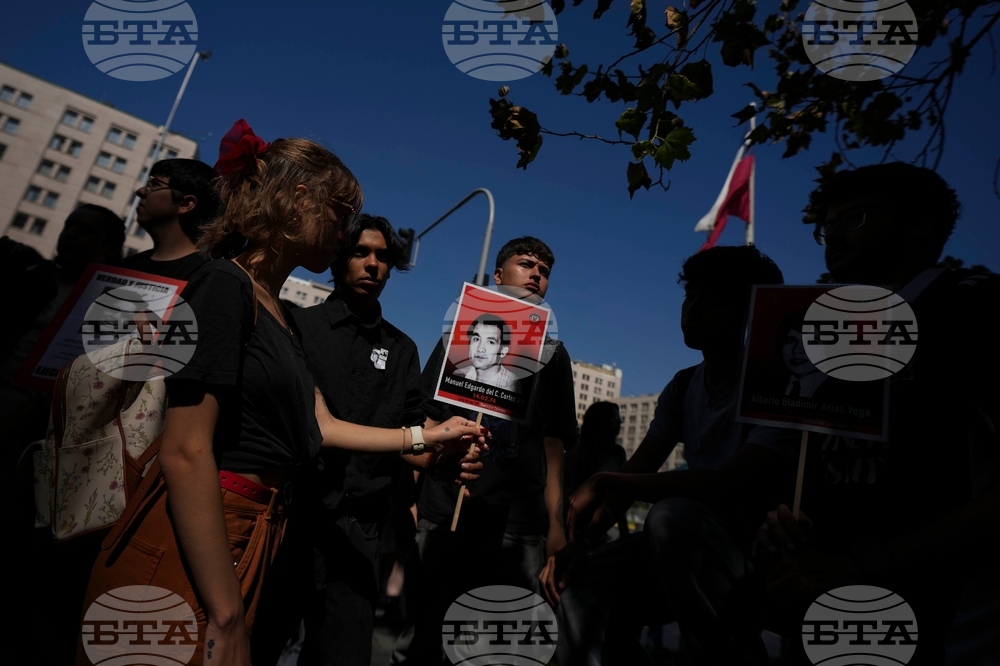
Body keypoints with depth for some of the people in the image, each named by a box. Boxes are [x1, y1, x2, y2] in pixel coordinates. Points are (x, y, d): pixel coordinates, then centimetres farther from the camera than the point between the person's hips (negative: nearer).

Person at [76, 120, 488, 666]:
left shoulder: (284, 319, 13)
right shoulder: (225, 284, -14)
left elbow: (322, 428, 17)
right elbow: (185, 452, -21)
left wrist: (424, 437, 19)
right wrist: (226, 619, -20)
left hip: (251, 538, 8)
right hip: (190, 548, -8)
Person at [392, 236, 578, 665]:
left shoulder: (553, 353, 14)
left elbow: (553, 442, 12)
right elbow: (426, 418, 6)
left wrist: (556, 523, 4)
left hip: (521, 522, 1)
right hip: (443, 510, 0)